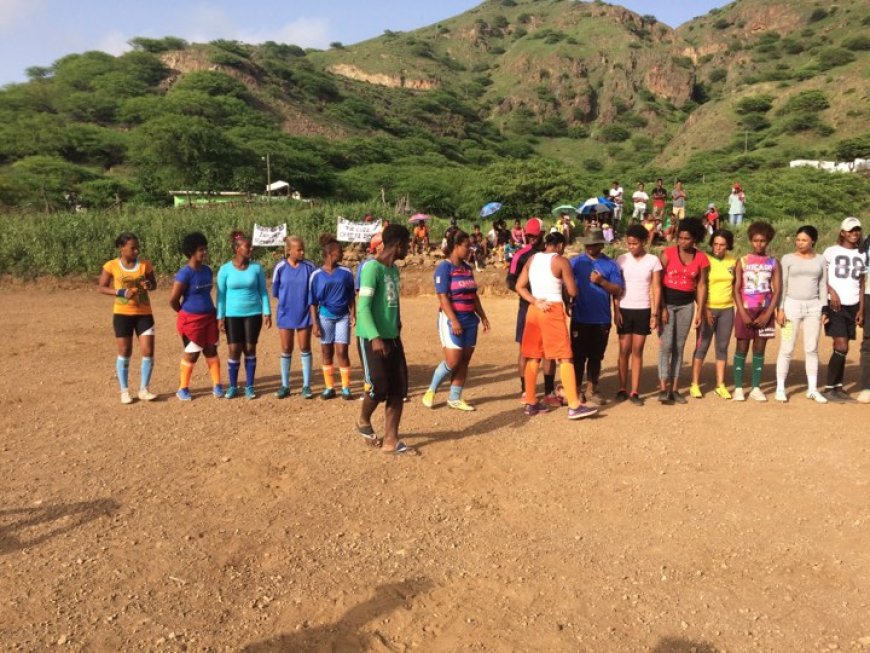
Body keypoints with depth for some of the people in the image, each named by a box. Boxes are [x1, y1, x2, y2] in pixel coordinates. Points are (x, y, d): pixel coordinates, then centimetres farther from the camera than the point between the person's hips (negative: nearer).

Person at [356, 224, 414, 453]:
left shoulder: (394, 270, 13)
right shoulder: (372, 268, -15)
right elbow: (363, 307, -20)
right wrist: (375, 337, -29)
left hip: (392, 337, 8)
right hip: (373, 339, -8)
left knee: (398, 389, 4)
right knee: (379, 387, -5)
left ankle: (391, 440, 11)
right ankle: (363, 421, 24)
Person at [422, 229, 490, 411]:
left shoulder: (467, 268, 14)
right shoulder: (444, 268, -9)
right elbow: (443, 297, -15)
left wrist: (482, 316, 17)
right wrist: (454, 320, -22)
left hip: (470, 319, 7)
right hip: (452, 319, -7)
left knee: (465, 361, 6)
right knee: (452, 361, -10)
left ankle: (455, 398, 15)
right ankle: (431, 391, 10)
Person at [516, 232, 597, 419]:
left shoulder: (532, 259, 11)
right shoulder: (561, 261, -5)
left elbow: (519, 287, 7)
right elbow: (573, 292, -6)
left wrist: (535, 302, -3)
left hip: (534, 310, 6)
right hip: (553, 310, -6)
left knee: (533, 357, 11)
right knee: (565, 358, -3)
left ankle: (530, 403, 16)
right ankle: (574, 406, -5)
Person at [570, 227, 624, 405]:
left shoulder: (611, 264, 5)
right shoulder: (575, 262, 4)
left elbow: (617, 289, 0)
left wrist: (602, 281, -14)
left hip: (602, 319, 1)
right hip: (580, 318, -1)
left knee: (596, 356, 9)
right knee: (578, 355, 3)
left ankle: (592, 390, 21)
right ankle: (577, 389, 13)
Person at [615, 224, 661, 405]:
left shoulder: (653, 260, 0)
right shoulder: (622, 259, 0)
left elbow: (656, 288, 0)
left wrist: (655, 313, -5)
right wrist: (616, 310, -6)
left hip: (643, 310, 0)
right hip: (625, 310, 0)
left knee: (637, 351, 4)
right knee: (624, 351, 3)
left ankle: (635, 392, 9)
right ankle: (622, 389, 13)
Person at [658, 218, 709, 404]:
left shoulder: (701, 258, 1)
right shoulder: (668, 253, -6)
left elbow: (701, 286, 4)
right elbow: (658, 282, -8)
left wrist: (700, 311, 0)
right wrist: (662, 307, -12)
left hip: (686, 305, 3)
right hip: (667, 302, -3)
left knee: (679, 347, 8)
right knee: (666, 345, -8)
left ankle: (674, 388, 13)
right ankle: (663, 387, -6)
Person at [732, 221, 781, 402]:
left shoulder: (773, 263, 5)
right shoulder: (742, 262, 1)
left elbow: (777, 291, 1)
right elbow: (736, 289, -3)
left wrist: (768, 314, -9)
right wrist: (743, 313, -12)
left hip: (765, 312, 1)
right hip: (746, 310, -1)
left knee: (759, 350, 6)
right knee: (742, 349, 1)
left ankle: (756, 388, 12)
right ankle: (738, 388, 5)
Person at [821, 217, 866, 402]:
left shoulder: (861, 255, 13)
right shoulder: (831, 251, -1)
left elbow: (861, 284, 13)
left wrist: (861, 309, 7)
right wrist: (831, 291, -16)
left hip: (853, 306, 5)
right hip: (834, 305, -5)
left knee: (842, 348, 6)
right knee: (841, 347, -12)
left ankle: (839, 387, 14)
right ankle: (829, 388, -3)